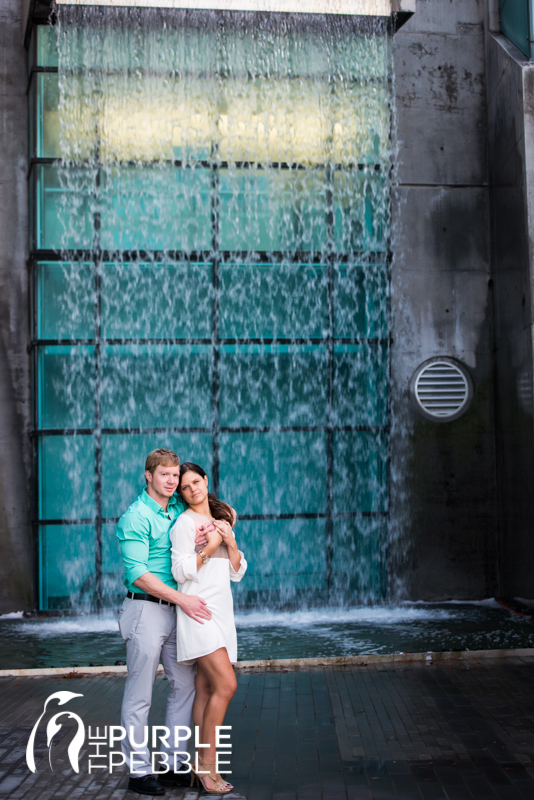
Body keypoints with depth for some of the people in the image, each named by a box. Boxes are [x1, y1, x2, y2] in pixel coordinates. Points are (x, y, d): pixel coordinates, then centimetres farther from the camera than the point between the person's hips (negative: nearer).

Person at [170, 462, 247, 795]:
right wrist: (210, 547, -15)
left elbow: (237, 573, 14)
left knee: (206, 688, 7)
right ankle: (207, 762, -5)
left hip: (221, 611, 7)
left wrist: (231, 543, -2)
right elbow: (181, 572, -10)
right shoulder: (185, 522, -4)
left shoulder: (222, 520, 17)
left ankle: (200, 763, 12)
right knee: (226, 685, -15)